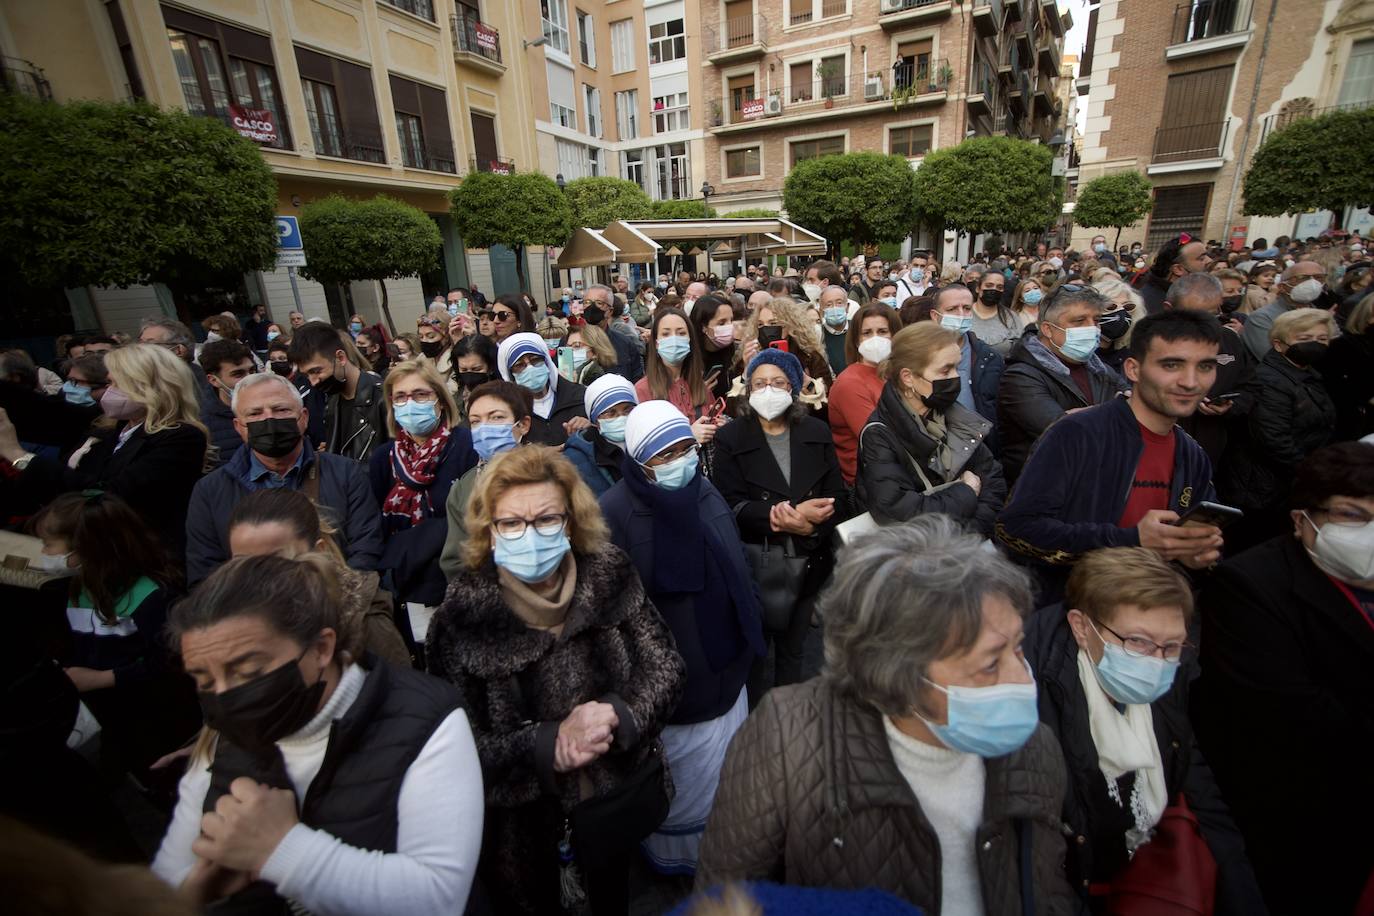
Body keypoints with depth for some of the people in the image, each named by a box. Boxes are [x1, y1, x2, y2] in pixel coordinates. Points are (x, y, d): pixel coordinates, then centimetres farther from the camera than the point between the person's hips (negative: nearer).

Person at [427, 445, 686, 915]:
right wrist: (548, 745, -28)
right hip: (519, 820, -2)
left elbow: (665, 667, -11)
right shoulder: (463, 616, -21)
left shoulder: (610, 575, -17)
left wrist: (617, 714, -28)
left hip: (622, 787, 2)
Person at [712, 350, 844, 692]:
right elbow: (731, 504, -14)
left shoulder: (817, 432, 5)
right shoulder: (730, 438, -5)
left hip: (807, 563, 3)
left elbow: (836, 496, 1)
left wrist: (809, 525, -20)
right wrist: (794, 516, -24)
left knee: (793, 650, 20)